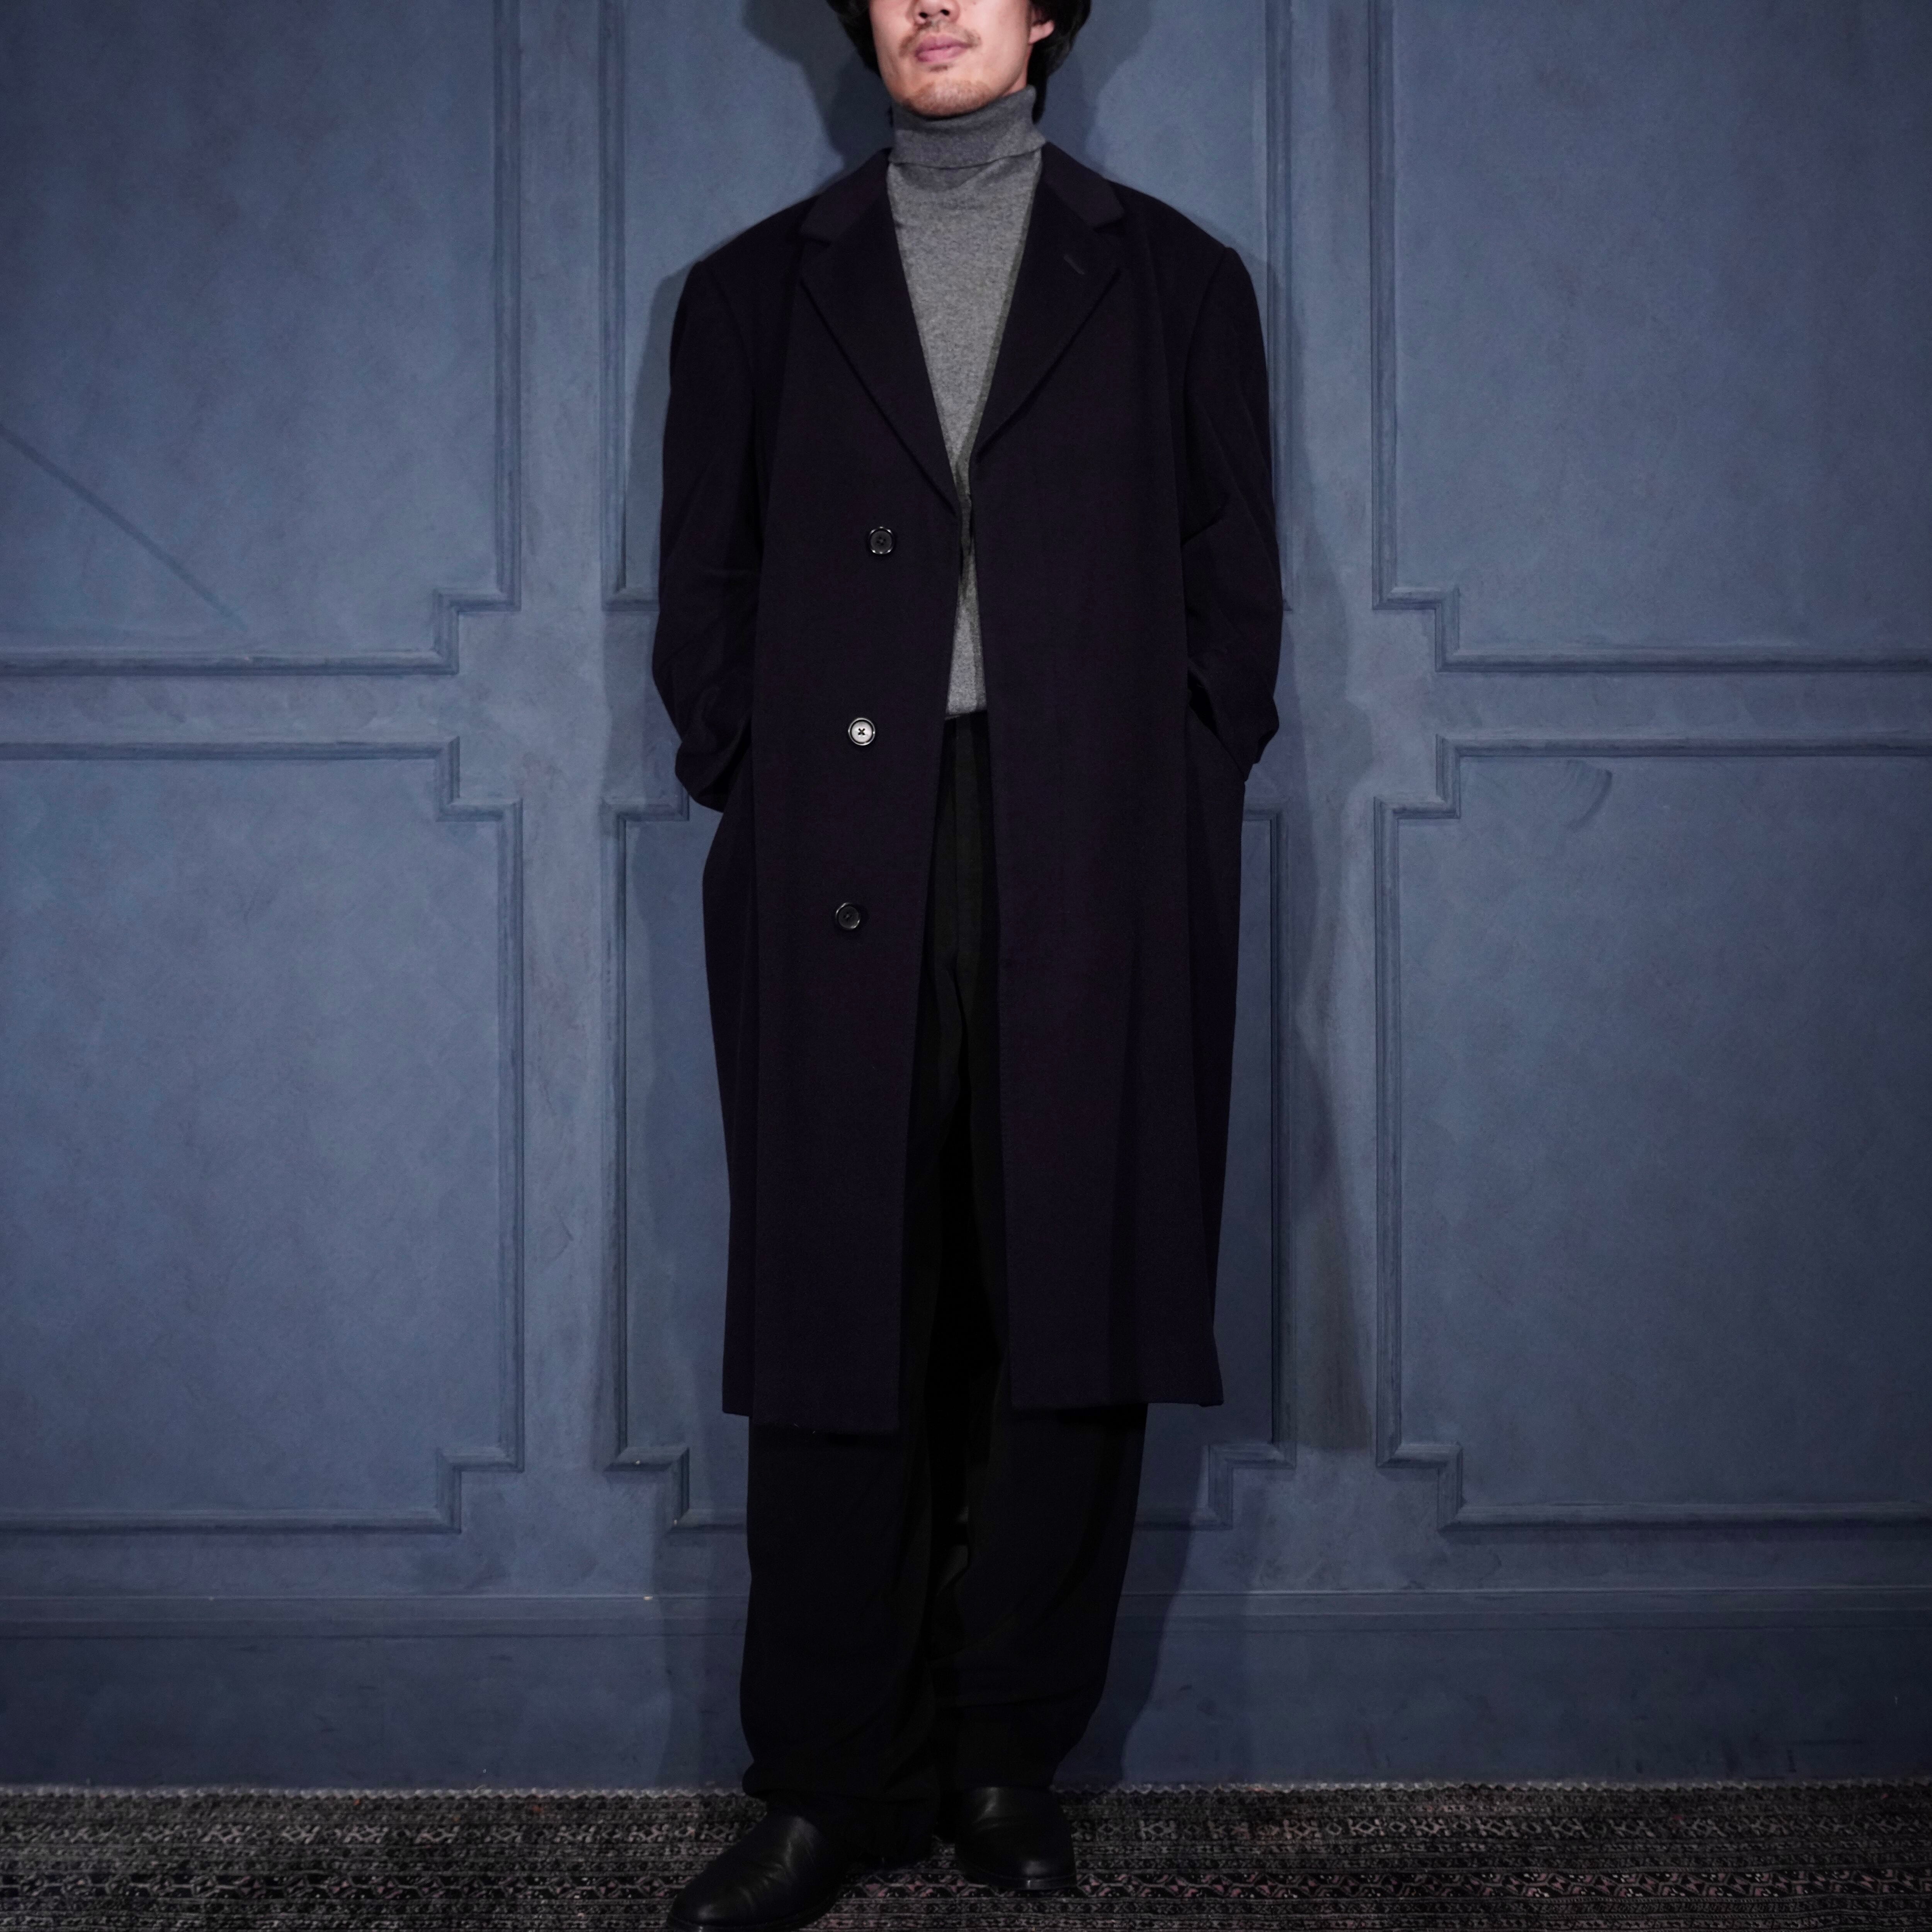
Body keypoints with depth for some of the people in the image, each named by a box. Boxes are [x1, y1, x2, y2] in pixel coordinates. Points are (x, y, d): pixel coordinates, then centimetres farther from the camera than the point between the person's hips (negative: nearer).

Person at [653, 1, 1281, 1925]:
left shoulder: (1171, 284, 13)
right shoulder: (757, 293, 16)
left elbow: (1232, 595, 10)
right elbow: (703, 599, 15)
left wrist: (1172, 814, -1)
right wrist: (759, 793, 2)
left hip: (1096, 885, 0)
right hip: (841, 883, 0)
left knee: (1070, 1319, 0)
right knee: (838, 1330, -1)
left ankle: (1010, 1752, 12)